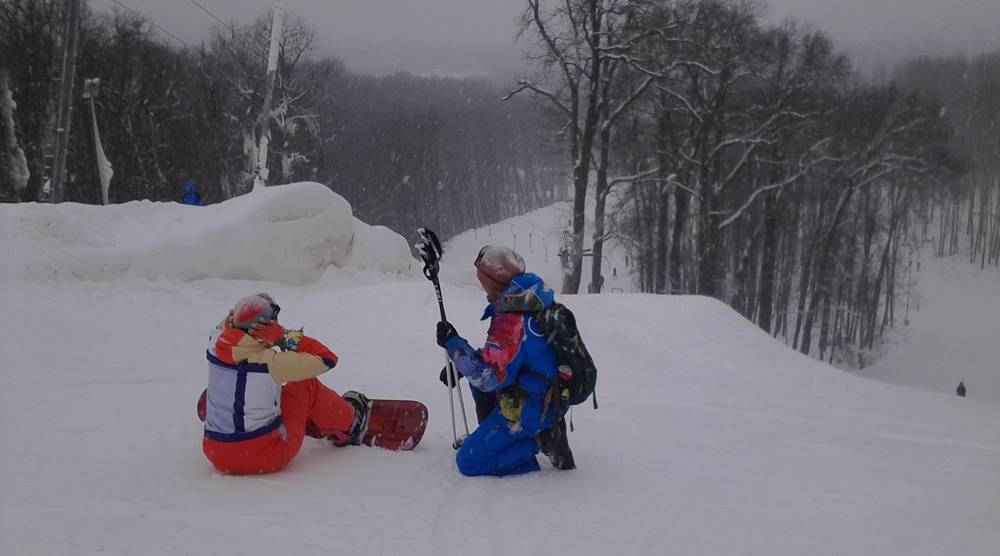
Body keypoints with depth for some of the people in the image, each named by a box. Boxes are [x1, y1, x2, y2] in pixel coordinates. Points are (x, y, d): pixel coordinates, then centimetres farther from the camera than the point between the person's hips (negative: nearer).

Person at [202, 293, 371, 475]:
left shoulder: (216, 343, -5)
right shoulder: (269, 362, -20)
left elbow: (227, 325, 23)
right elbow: (327, 358, -9)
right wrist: (287, 336, -11)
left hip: (216, 456, 6)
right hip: (265, 459, -6)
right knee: (306, 386, 10)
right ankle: (349, 427, 33)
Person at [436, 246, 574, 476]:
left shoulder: (511, 321, -27)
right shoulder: (531, 302, 4)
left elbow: (488, 376, -26)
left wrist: (453, 343, -17)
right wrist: (458, 364, 15)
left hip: (530, 408, -9)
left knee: (468, 462, -3)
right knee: (478, 378, 26)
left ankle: (540, 439, -7)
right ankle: (492, 436, 24)